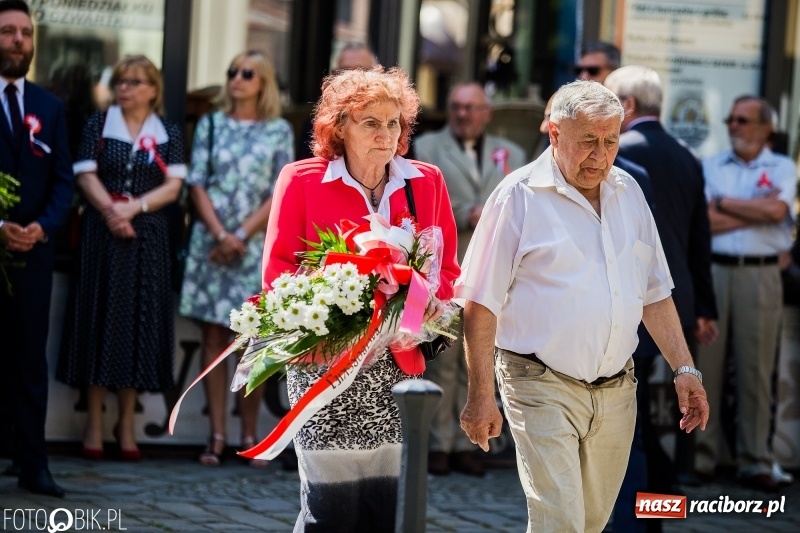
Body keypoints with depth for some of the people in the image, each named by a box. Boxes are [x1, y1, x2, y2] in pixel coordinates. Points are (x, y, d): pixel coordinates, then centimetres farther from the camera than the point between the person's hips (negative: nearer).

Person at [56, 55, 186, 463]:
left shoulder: (169, 134, 7)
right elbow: (87, 176, -2)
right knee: (99, 318, -1)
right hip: (102, 232, -1)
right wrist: (110, 211, -17)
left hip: (148, 237, 1)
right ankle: (94, 421, 2)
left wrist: (133, 208, -14)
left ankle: (126, 422, 6)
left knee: (139, 321, 0)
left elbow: (172, 187, 0)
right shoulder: (98, 125, 6)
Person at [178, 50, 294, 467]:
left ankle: (249, 437, 3)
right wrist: (219, 233, -9)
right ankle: (217, 436, 0)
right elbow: (197, 183, 4)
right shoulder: (210, 125, 9)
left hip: (255, 244, -1)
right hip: (211, 242, 1)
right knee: (213, 339, 0)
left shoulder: (279, 131, 5)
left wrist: (242, 235, -9)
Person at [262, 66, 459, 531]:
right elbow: (277, 268, 3)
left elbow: (447, 269, 13)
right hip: (324, 364, -3)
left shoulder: (427, 183, 10)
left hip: (397, 366, 3)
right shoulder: (301, 180, 3)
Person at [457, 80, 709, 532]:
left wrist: (684, 368, 10)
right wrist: (481, 394, -12)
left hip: (616, 390, 6)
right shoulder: (519, 196, -7)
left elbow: (655, 294, 18)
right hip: (543, 388, -6)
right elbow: (481, 303, -8)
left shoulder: (628, 193, 11)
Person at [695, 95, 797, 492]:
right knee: (703, 365, 0)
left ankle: (755, 462, 5)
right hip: (711, 270, 1)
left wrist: (722, 203, -3)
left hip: (760, 276, -1)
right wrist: (755, 211, -5)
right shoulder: (709, 167, 10)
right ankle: (700, 455, 7)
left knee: (755, 369, 1)